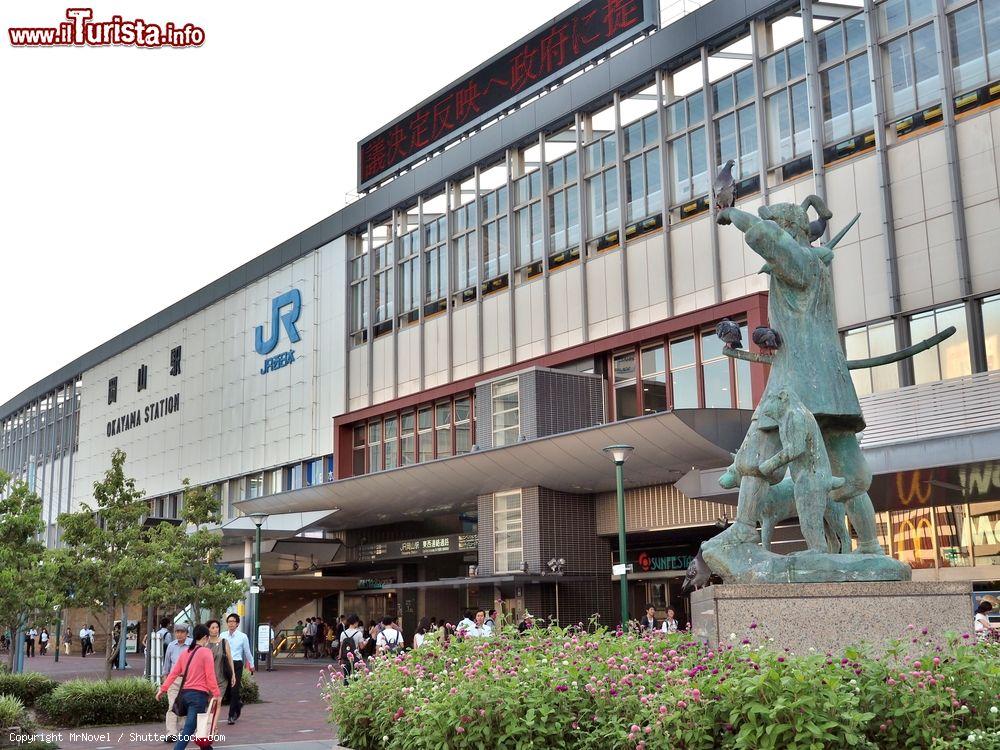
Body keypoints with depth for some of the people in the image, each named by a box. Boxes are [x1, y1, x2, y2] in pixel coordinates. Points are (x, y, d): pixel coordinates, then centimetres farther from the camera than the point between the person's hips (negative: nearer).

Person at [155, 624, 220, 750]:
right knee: (188, 729, -10)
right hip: (199, 694, -7)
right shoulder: (206, 651, -8)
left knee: (200, 725, 23)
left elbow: (174, 672, 7)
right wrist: (216, 694, -8)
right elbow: (210, 676, -12)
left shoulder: (185, 652, 11)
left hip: (185, 692, 7)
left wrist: (163, 688, 9)